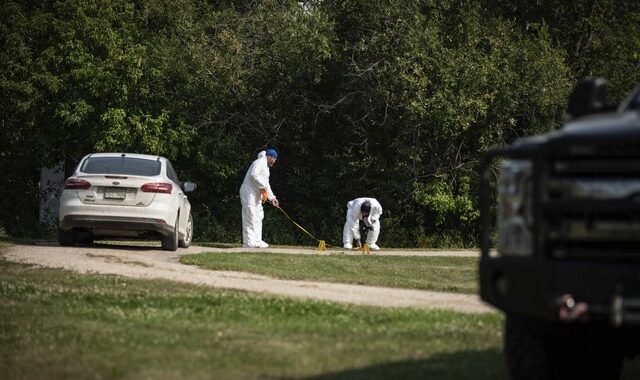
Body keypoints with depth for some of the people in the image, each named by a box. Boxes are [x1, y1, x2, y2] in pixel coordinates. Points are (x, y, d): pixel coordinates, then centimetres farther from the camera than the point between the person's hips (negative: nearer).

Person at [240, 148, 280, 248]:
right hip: (249, 193, -11)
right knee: (250, 217, -12)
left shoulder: (266, 167, 23)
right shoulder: (260, 162, -9)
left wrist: (272, 197, 19)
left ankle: (257, 241, 13)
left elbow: (266, 184, 27)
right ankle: (249, 242, -14)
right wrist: (263, 186, -18)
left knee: (258, 217, 11)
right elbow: (254, 175, -26)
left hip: (256, 195, 11)